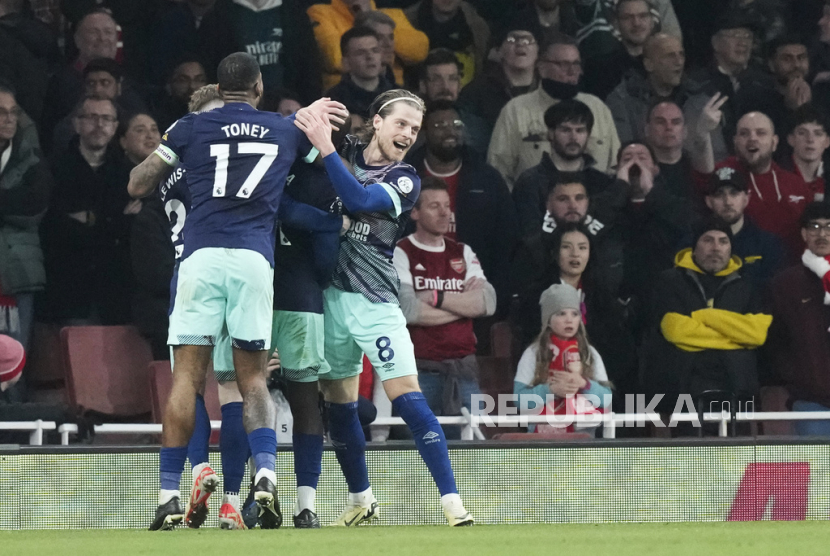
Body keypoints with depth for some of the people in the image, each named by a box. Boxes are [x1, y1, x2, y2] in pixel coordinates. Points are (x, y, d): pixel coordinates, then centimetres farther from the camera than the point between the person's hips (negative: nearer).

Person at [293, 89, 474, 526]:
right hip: (329, 292, 3)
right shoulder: (345, 153, 9)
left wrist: (326, 149, -20)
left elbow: (360, 201, -18)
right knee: (338, 403, 9)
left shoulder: (405, 181, 0)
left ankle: (452, 502, -14)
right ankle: (361, 500, 26)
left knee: (407, 396, -13)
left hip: (374, 299, -3)